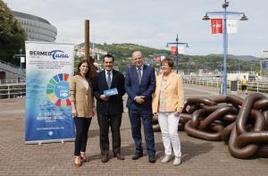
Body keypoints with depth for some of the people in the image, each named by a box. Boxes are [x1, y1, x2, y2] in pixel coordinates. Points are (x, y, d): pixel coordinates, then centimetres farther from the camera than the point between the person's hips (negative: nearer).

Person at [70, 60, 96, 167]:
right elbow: (72, 94, -8)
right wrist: (73, 108, -14)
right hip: (79, 110, -5)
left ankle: (82, 152, 19)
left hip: (88, 110, 5)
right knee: (79, 132, -9)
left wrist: (93, 107, 10)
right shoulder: (75, 79, -3)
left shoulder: (89, 80, 13)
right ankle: (77, 156, -2)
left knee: (85, 132, 8)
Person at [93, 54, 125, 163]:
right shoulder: (98, 76, 5)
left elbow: (123, 89, 7)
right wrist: (100, 96, -11)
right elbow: (94, 90, 7)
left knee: (116, 130, 9)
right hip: (102, 107, 0)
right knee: (103, 131, 5)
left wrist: (117, 95, -10)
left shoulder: (119, 75, 5)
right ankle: (104, 153, 16)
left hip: (116, 107, 0)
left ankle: (117, 151, 22)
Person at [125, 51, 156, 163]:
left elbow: (152, 86, -3)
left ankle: (151, 153, 9)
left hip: (146, 104, -2)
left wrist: (143, 97, -14)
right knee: (135, 130, 10)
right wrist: (135, 97, -12)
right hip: (133, 104, 2)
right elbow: (127, 86, 0)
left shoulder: (150, 69, 1)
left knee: (148, 130, 1)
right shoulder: (130, 70, 5)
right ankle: (138, 151, 22)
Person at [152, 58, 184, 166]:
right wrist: (154, 108, 5)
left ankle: (178, 156, 7)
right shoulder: (158, 78, 9)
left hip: (172, 110, -5)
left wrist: (179, 108, -11)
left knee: (172, 133, -9)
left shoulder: (177, 77, -4)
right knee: (164, 133, 10)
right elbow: (155, 94, 10)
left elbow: (180, 94, -5)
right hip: (161, 111, 5)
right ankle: (168, 154, 23)